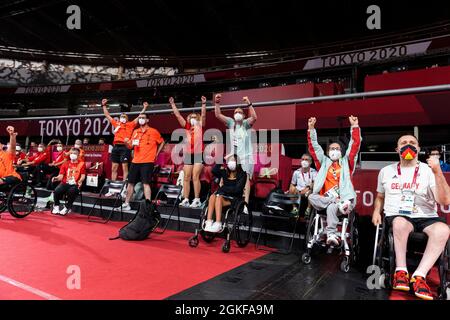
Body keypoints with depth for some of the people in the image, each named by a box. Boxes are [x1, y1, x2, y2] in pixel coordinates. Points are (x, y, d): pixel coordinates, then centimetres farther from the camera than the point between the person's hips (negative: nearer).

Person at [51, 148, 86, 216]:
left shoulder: (82, 164, 5)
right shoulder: (65, 164, 14)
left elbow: (83, 175, -4)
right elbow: (61, 175, 5)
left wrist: (80, 181, -26)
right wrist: (56, 178, -17)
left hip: (75, 185, -3)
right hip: (65, 183, 3)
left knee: (72, 192, -35)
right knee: (57, 191, -27)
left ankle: (67, 208, -10)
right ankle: (56, 206, 0)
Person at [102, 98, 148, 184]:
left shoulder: (130, 124, 12)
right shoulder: (116, 124, 22)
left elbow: (140, 117, 9)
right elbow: (107, 115, 29)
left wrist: (144, 108, 7)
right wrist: (104, 105, 31)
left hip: (124, 147, -4)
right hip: (116, 147, 4)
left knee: (125, 167, -4)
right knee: (114, 168, 6)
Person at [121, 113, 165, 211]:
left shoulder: (153, 132, -1)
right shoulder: (135, 132, 13)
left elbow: (162, 142, 10)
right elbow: (130, 145, 21)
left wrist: (156, 154, 4)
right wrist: (132, 143, -3)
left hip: (147, 162, -6)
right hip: (135, 161, 6)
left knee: (146, 183, -12)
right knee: (131, 183, 11)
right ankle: (126, 204, 22)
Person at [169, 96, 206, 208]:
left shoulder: (200, 126, 6)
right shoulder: (187, 127, 14)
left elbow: (203, 115, -7)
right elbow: (178, 115, 14)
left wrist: (203, 104, -15)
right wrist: (172, 104, 13)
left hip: (199, 153, -4)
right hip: (188, 154, 5)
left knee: (195, 177, -9)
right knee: (186, 178, 3)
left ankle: (197, 200, -4)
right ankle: (185, 200, 7)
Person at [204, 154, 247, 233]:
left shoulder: (242, 174, 1)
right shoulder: (224, 172, 13)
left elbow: (237, 189, -10)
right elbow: (214, 171, -5)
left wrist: (223, 188, -9)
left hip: (234, 199, -4)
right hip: (224, 196, 4)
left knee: (218, 197, -30)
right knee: (212, 196, -27)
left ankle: (218, 225, -38)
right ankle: (208, 222, -35)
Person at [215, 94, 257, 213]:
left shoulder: (246, 123, 0)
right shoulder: (231, 123, 9)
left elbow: (254, 117, -21)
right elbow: (218, 115, 1)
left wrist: (249, 104, -27)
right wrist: (217, 103, -10)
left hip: (246, 156, -4)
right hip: (233, 156, 4)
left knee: (245, 178, -13)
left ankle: (245, 205, -19)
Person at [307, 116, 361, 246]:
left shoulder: (346, 163, 17)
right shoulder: (324, 162, 20)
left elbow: (355, 145, 9)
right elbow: (313, 147, 13)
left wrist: (355, 126, 2)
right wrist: (311, 128, 4)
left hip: (345, 200, -2)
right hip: (325, 199, 2)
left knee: (332, 207, -34)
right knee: (311, 197, -28)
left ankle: (331, 235, -32)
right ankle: (337, 203, -31)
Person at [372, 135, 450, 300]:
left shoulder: (429, 171, 3)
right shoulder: (386, 171, 12)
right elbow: (380, 196, 26)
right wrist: (377, 211, 6)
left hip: (426, 217, 0)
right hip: (396, 216, 0)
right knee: (400, 223, -36)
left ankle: (419, 276, -26)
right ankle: (401, 271, -21)